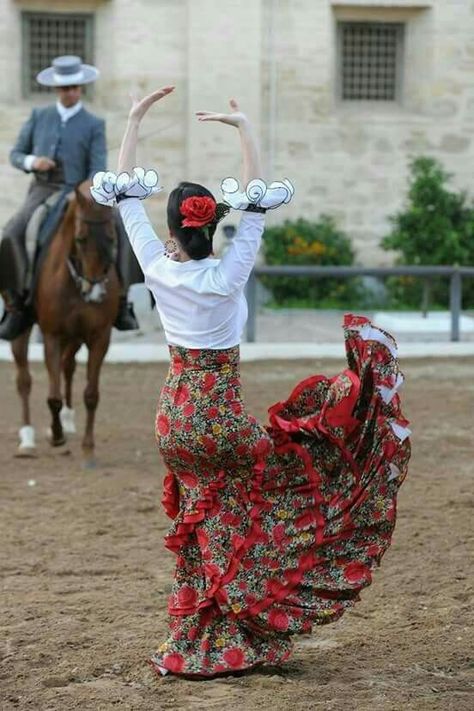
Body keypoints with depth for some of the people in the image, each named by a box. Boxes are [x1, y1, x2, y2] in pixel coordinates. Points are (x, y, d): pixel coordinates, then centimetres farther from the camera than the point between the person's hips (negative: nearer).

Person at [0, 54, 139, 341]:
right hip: (42, 192, 1)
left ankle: (119, 303, -11)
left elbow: (97, 171, -3)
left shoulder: (94, 125, 5)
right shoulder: (39, 117, 11)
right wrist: (32, 162, -10)